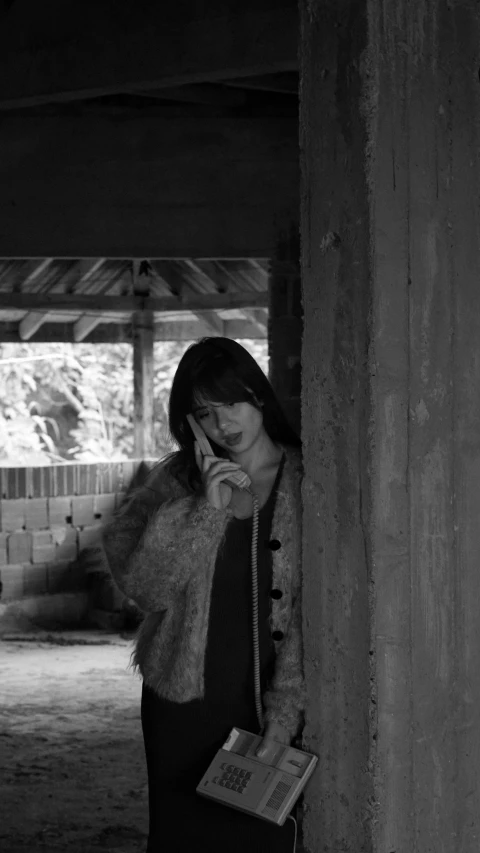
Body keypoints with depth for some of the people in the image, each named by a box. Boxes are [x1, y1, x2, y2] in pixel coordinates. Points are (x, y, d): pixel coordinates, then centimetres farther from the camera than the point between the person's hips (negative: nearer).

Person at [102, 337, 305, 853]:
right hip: (182, 704, 2)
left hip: (266, 706, -2)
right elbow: (141, 582, -8)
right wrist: (207, 508, -17)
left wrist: (286, 709, -17)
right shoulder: (178, 479, 3)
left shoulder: (303, 481, -4)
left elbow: (311, 613, -8)